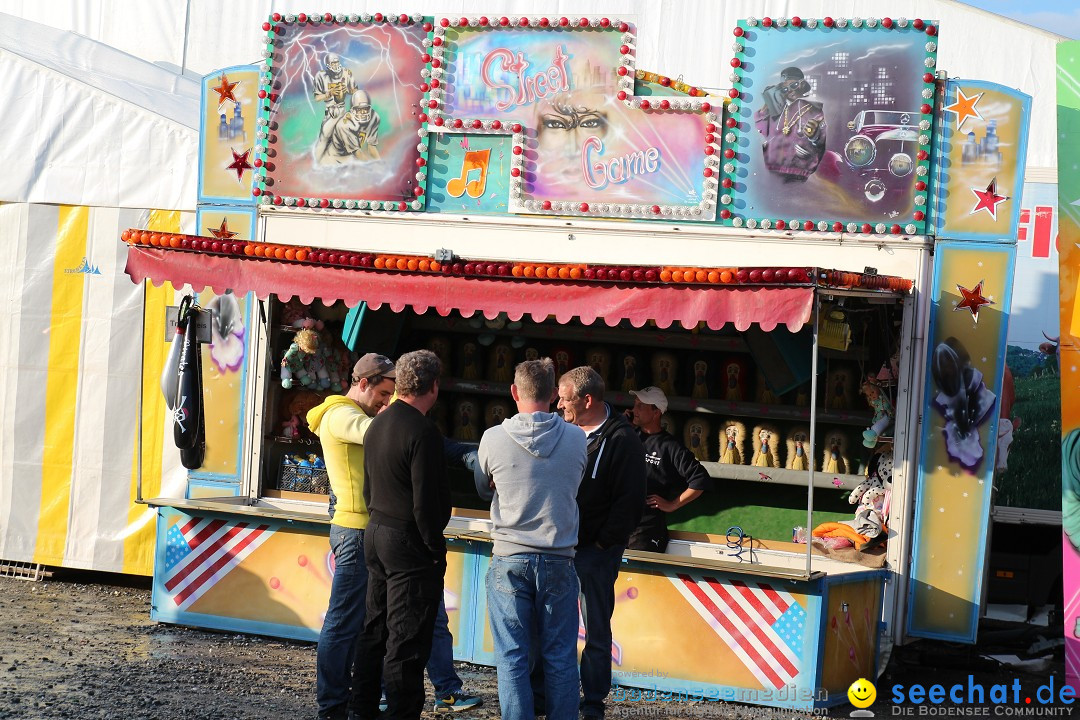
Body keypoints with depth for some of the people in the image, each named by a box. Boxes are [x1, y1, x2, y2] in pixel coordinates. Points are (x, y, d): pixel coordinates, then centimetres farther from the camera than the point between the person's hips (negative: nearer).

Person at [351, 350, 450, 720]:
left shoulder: (378, 424, 8)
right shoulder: (423, 432, -18)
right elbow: (426, 501, -20)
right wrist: (436, 549, -11)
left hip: (376, 535, 9)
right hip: (410, 543, -9)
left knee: (375, 630, 17)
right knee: (407, 641, -2)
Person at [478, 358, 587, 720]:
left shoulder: (493, 438, -6)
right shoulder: (576, 439, -3)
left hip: (509, 559, -1)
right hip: (559, 559, 1)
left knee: (512, 658, 3)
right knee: (560, 658, 8)